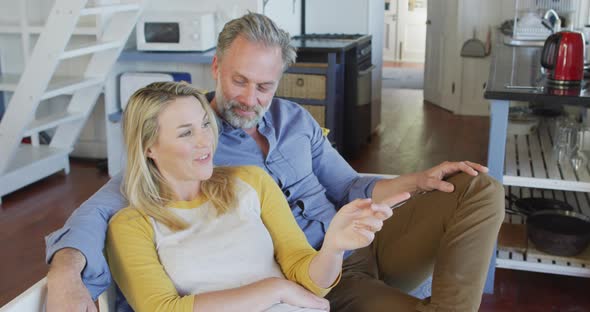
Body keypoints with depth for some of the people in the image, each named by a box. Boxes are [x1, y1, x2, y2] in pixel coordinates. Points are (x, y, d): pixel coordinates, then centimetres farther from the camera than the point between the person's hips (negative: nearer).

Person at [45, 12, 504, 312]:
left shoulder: (295, 119, 11)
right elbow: (104, 208, -17)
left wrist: (417, 181, 1)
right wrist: (65, 274, -39)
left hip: (360, 246, 7)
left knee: (480, 189, -7)